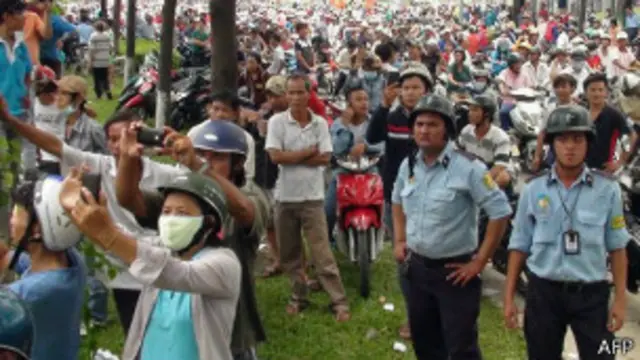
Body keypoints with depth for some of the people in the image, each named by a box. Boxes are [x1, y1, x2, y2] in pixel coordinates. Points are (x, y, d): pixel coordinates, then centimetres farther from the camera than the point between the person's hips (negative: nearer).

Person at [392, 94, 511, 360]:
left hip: (455, 271, -6)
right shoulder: (409, 164, 3)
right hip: (417, 267, 7)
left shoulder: (467, 167, -18)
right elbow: (397, 200, 23)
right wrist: (399, 241, 12)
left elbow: (500, 212, -17)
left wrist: (479, 261, -15)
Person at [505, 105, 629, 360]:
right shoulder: (533, 189, 0)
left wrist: (620, 299, -2)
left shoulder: (607, 189, -3)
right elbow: (519, 246, 5)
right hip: (543, 291, 1)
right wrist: (509, 297, 3)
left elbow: (617, 247, 1)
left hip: (592, 293, -1)